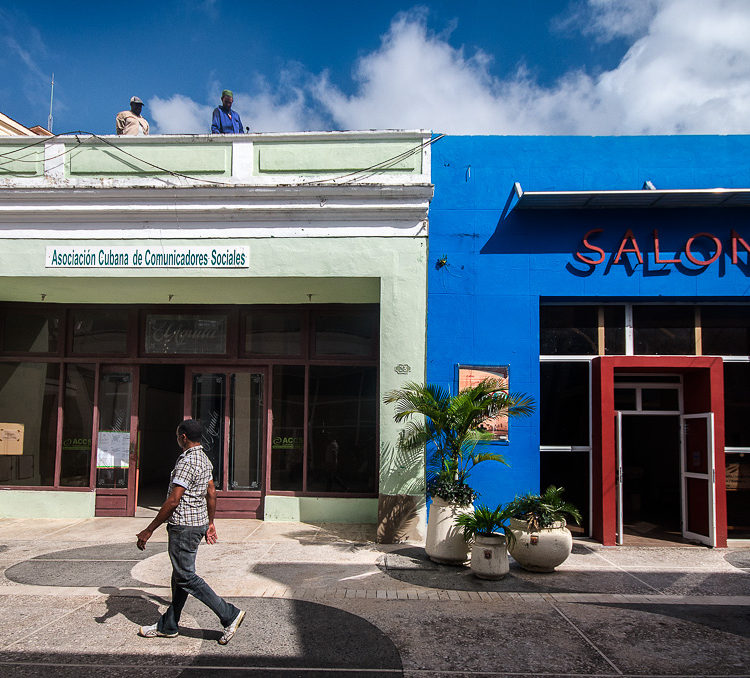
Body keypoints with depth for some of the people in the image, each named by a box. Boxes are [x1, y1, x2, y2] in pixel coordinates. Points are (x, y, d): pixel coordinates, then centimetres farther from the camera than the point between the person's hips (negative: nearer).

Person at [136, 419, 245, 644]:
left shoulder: (187, 461, -20)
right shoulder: (205, 460, 10)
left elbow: (173, 501, -23)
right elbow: (211, 493, 17)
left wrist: (149, 530, -17)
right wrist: (210, 523, 25)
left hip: (183, 526, -10)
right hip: (198, 523, 10)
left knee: (186, 577, -3)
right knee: (180, 576, 16)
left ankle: (229, 615, -3)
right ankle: (167, 626, 27)